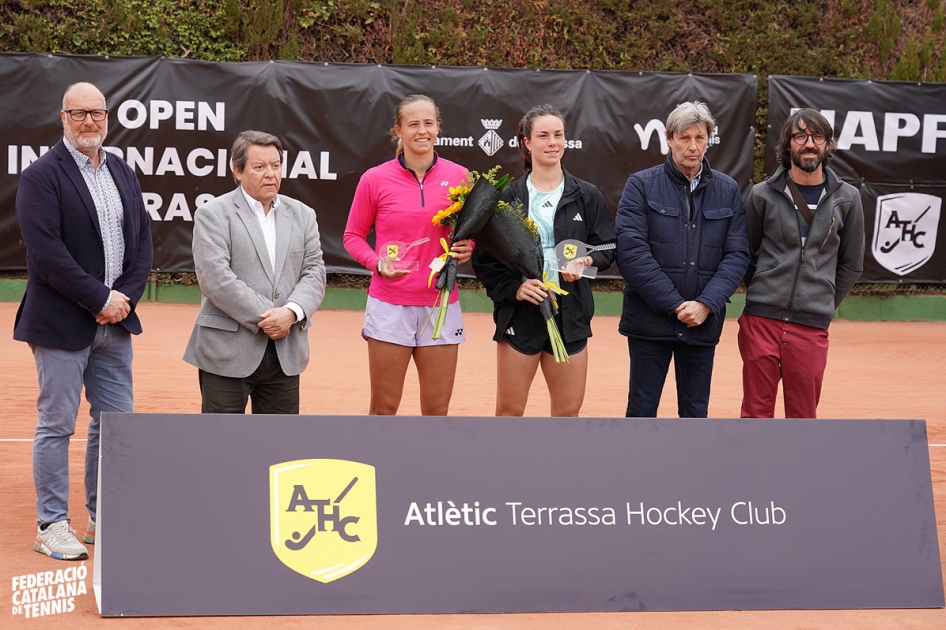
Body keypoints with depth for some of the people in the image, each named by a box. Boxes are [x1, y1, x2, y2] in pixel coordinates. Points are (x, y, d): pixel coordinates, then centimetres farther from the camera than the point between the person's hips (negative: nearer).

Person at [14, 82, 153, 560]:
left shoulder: (122, 173, 13)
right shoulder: (42, 176, -8)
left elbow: (142, 242, 11)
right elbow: (46, 252, -16)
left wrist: (125, 296, -4)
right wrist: (99, 299, -16)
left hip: (114, 322, 6)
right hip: (62, 323, -6)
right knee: (56, 426, 1)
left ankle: (104, 519, 22)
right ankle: (52, 526, 9)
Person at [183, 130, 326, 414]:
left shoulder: (302, 215, 14)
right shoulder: (212, 214, -2)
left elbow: (314, 273, 6)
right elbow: (216, 279, -13)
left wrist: (292, 312, -14)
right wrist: (264, 318, -16)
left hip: (286, 354, 5)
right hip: (228, 353, -5)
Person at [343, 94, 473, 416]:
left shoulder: (459, 176, 2)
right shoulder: (375, 179, -3)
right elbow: (353, 236, 6)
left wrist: (468, 248, -7)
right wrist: (378, 263, -12)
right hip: (389, 305, -2)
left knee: (437, 411, 5)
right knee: (384, 408, 3)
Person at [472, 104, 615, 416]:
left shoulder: (586, 196, 5)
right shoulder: (508, 197, 0)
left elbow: (608, 248, 8)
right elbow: (484, 259, 0)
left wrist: (586, 262, -12)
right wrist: (513, 288, -14)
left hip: (569, 316, 2)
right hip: (519, 314, -2)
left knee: (568, 411, 7)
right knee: (509, 412, 3)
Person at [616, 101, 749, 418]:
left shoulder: (728, 191, 7)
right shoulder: (641, 185, -2)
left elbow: (737, 254, 1)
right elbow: (631, 251, -11)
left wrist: (706, 304, -12)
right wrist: (676, 305, -14)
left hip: (704, 323, 2)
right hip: (650, 321, -2)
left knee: (696, 415, 8)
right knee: (641, 413, 3)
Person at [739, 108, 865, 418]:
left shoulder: (847, 198, 5)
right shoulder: (763, 195, 3)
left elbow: (851, 265, 13)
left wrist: (824, 306, 9)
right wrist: (763, 298, 10)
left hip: (811, 328, 1)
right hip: (761, 322, 0)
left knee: (803, 416, 4)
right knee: (755, 414, 2)